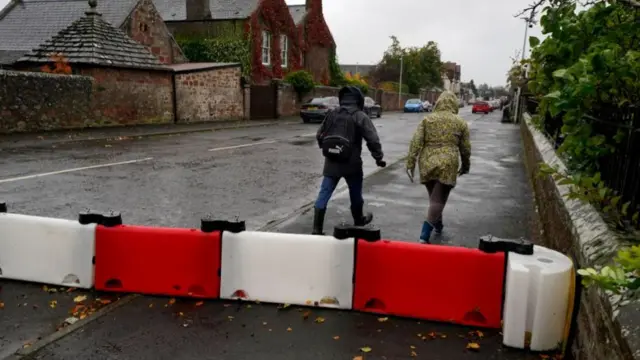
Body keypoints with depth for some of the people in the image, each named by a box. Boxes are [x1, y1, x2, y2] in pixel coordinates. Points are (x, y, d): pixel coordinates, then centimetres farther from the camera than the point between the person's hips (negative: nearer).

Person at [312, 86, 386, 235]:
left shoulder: (331, 114, 7)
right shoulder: (360, 116, -7)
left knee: (324, 194, 3)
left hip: (331, 162, 3)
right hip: (351, 163, -3)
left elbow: (319, 136, 14)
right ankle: (359, 220, 39)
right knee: (355, 193, 18)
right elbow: (372, 139, -13)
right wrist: (378, 157, -2)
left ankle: (317, 229, -1)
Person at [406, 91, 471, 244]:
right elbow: (465, 148, 9)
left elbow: (416, 143, -3)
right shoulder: (460, 122, 4)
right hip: (447, 165, -2)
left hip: (427, 164, 3)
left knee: (434, 197, 21)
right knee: (438, 200, -1)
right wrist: (465, 166, 23)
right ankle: (424, 236, -10)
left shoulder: (427, 119, 5)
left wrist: (410, 164, -1)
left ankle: (438, 225, 39)